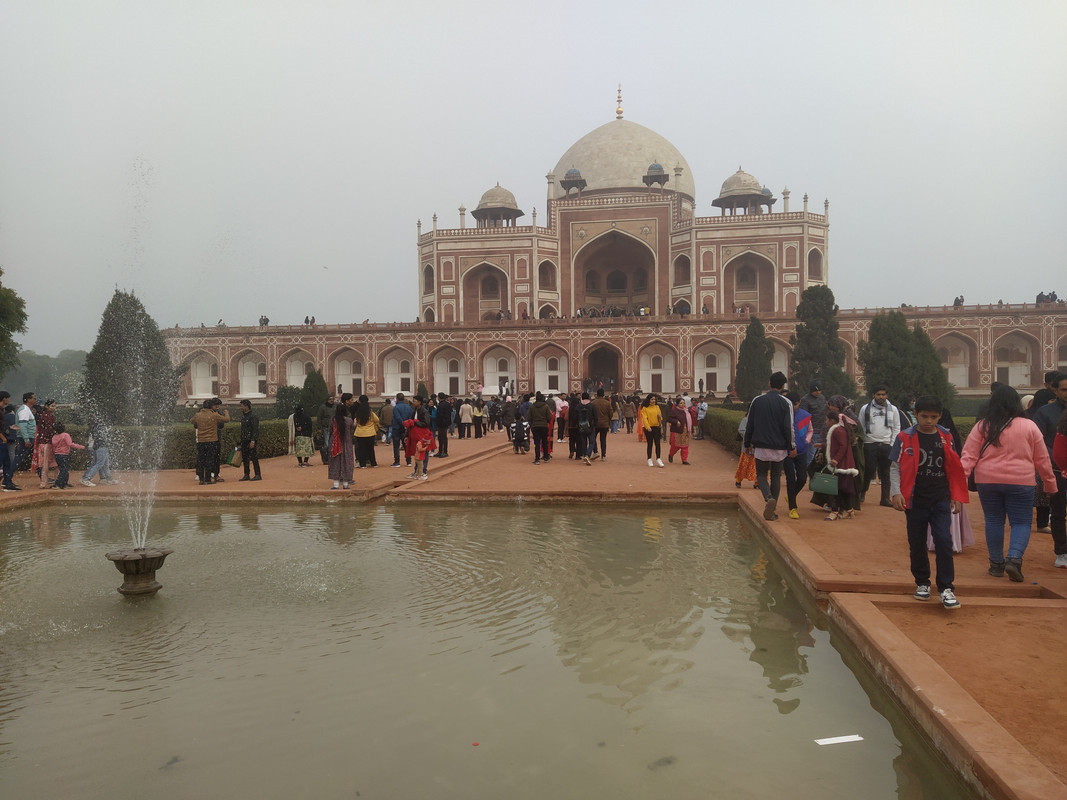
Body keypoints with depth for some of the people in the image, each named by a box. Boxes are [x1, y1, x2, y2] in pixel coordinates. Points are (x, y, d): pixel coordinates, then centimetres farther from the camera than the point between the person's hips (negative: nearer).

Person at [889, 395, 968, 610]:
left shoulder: (945, 438, 5)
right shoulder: (905, 438, -2)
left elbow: (954, 469, 12)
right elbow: (895, 466, -1)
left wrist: (957, 496, 9)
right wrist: (896, 492, -11)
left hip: (940, 499, 1)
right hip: (915, 500, -1)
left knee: (943, 541, -8)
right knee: (917, 544, 8)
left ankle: (946, 588, -1)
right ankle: (922, 583, 25)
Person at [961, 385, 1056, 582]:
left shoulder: (982, 427, -2)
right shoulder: (1029, 427, -3)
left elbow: (969, 455, -7)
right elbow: (1042, 458, 5)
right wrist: (1050, 481, 15)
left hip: (988, 481, 1)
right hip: (1020, 482, -1)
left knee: (993, 521, 11)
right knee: (1021, 522, 7)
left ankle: (996, 564, 17)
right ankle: (1014, 558, -12)